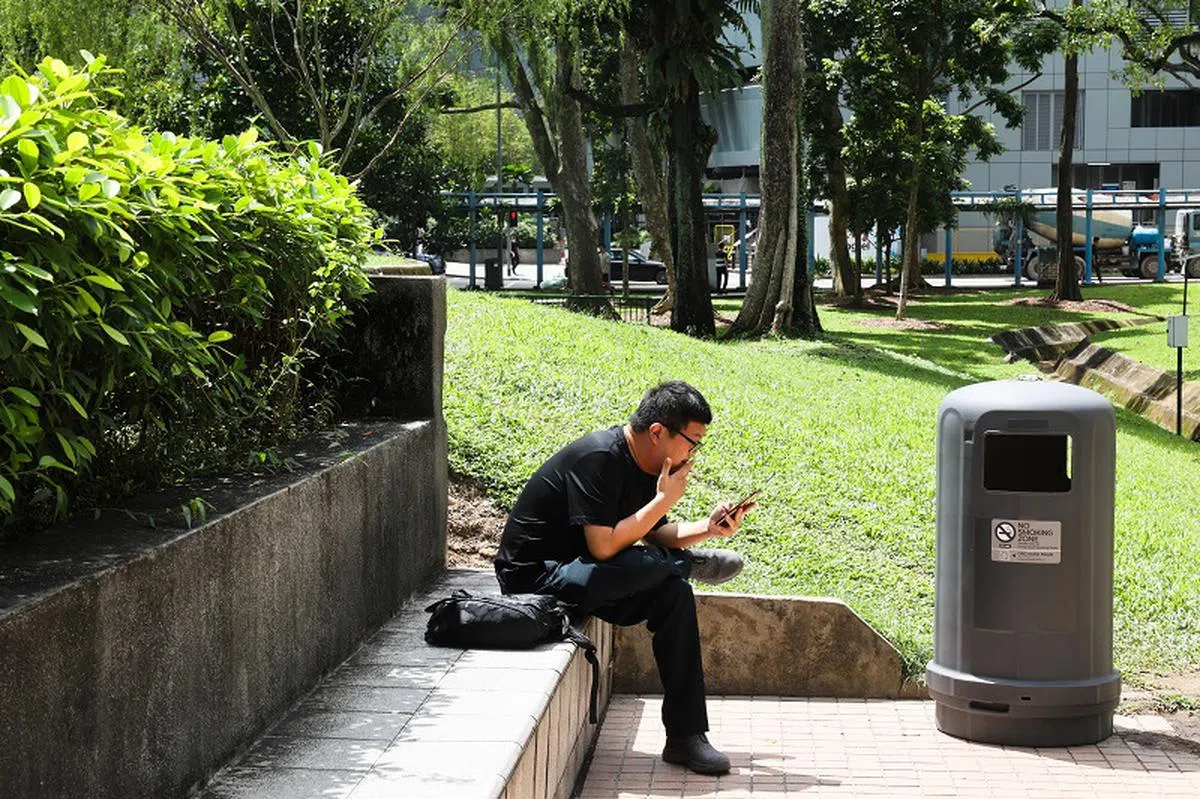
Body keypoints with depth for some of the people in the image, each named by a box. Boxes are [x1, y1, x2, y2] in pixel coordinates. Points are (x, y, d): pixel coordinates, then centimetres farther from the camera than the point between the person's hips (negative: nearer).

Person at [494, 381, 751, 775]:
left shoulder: (649, 465, 5)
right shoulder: (599, 458, -23)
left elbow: (653, 534, 13)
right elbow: (603, 547, -28)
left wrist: (706, 528, -4)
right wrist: (663, 501, -21)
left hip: (576, 573, 9)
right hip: (535, 576, -9)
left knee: (674, 594, -8)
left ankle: (686, 737, -3)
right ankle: (692, 563, 9)